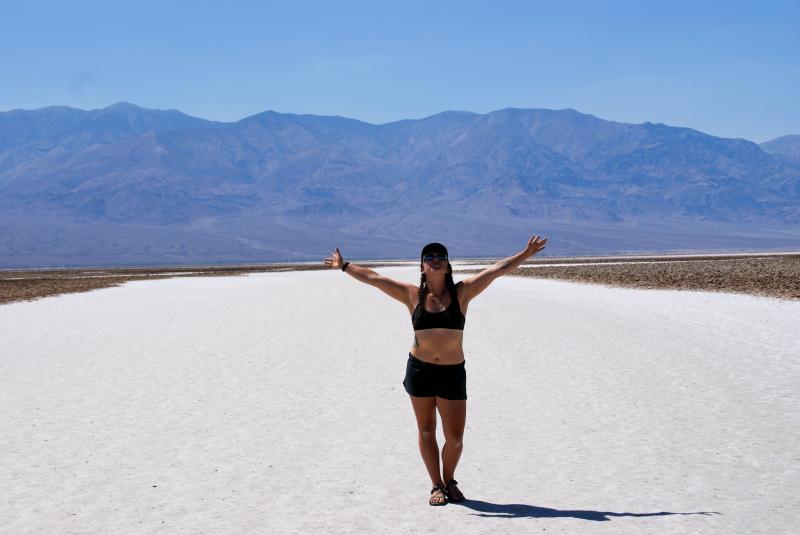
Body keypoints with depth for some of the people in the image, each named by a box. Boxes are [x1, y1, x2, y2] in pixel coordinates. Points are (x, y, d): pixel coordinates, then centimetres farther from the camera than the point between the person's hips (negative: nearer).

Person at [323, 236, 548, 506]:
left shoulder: (461, 292, -1)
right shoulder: (412, 295, 1)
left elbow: (497, 269, -4)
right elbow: (372, 278, 6)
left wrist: (526, 253, -6)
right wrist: (344, 266, 9)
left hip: (453, 373, -1)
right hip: (419, 370, 1)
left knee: (455, 437, 1)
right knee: (426, 432, 9)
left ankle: (449, 481, 28)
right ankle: (437, 486, 24)